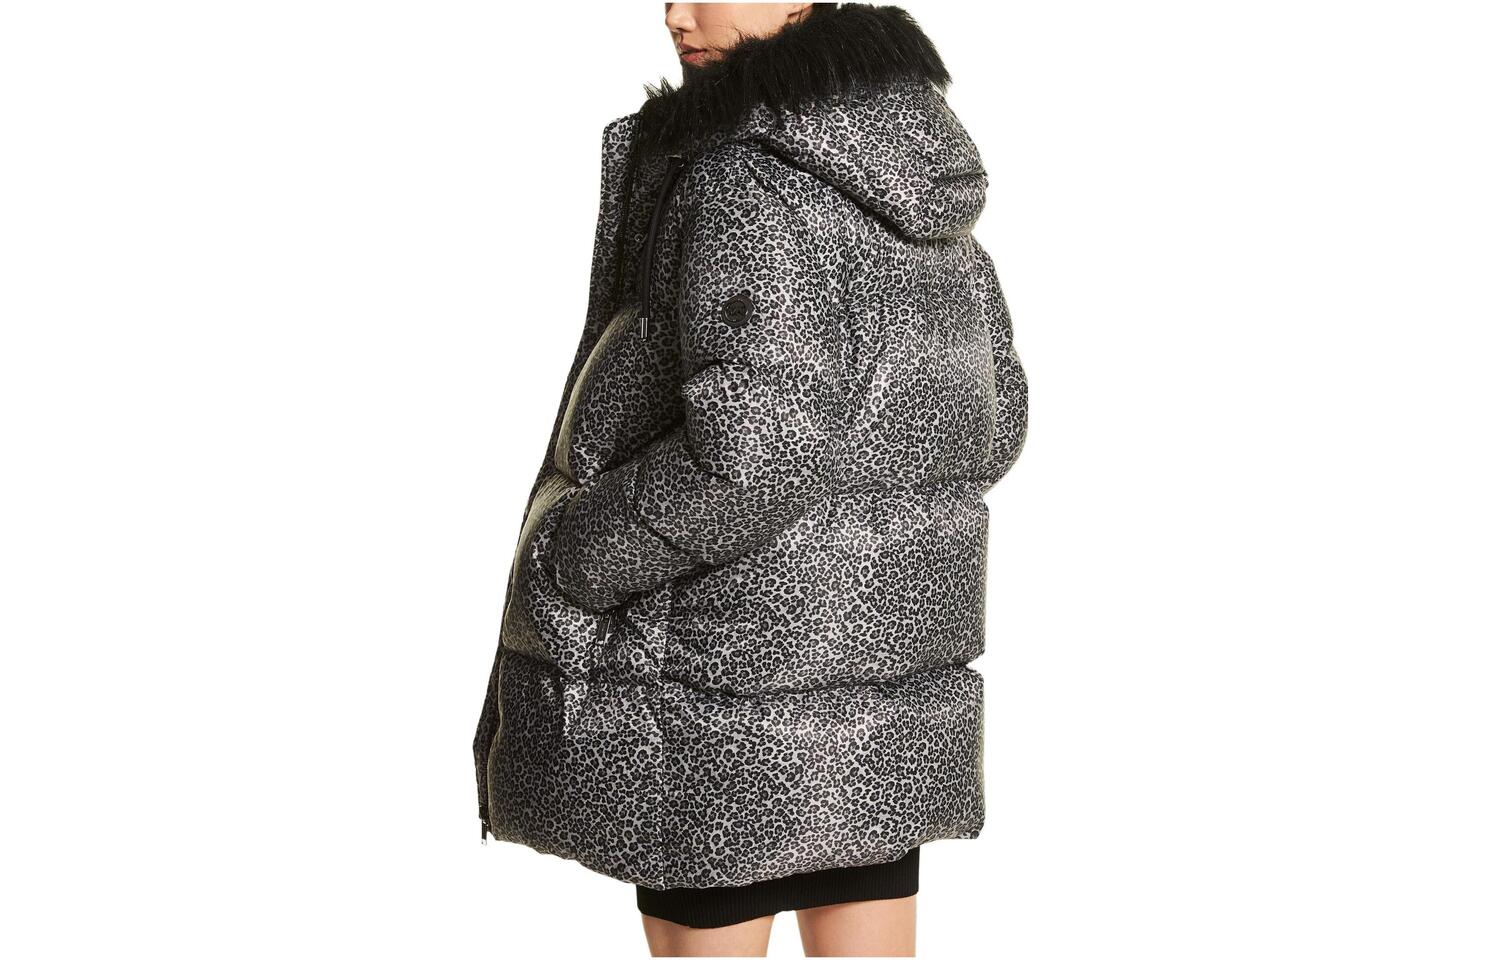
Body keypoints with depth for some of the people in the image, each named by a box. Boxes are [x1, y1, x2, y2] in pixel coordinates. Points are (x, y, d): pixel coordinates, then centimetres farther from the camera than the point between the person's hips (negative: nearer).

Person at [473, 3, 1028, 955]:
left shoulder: (754, 176, -20)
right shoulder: (905, 160, 6)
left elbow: (754, 447, -29)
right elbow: (987, 423, 12)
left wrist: (567, 563, -16)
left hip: (737, 642, -8)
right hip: (879, 610, 8)